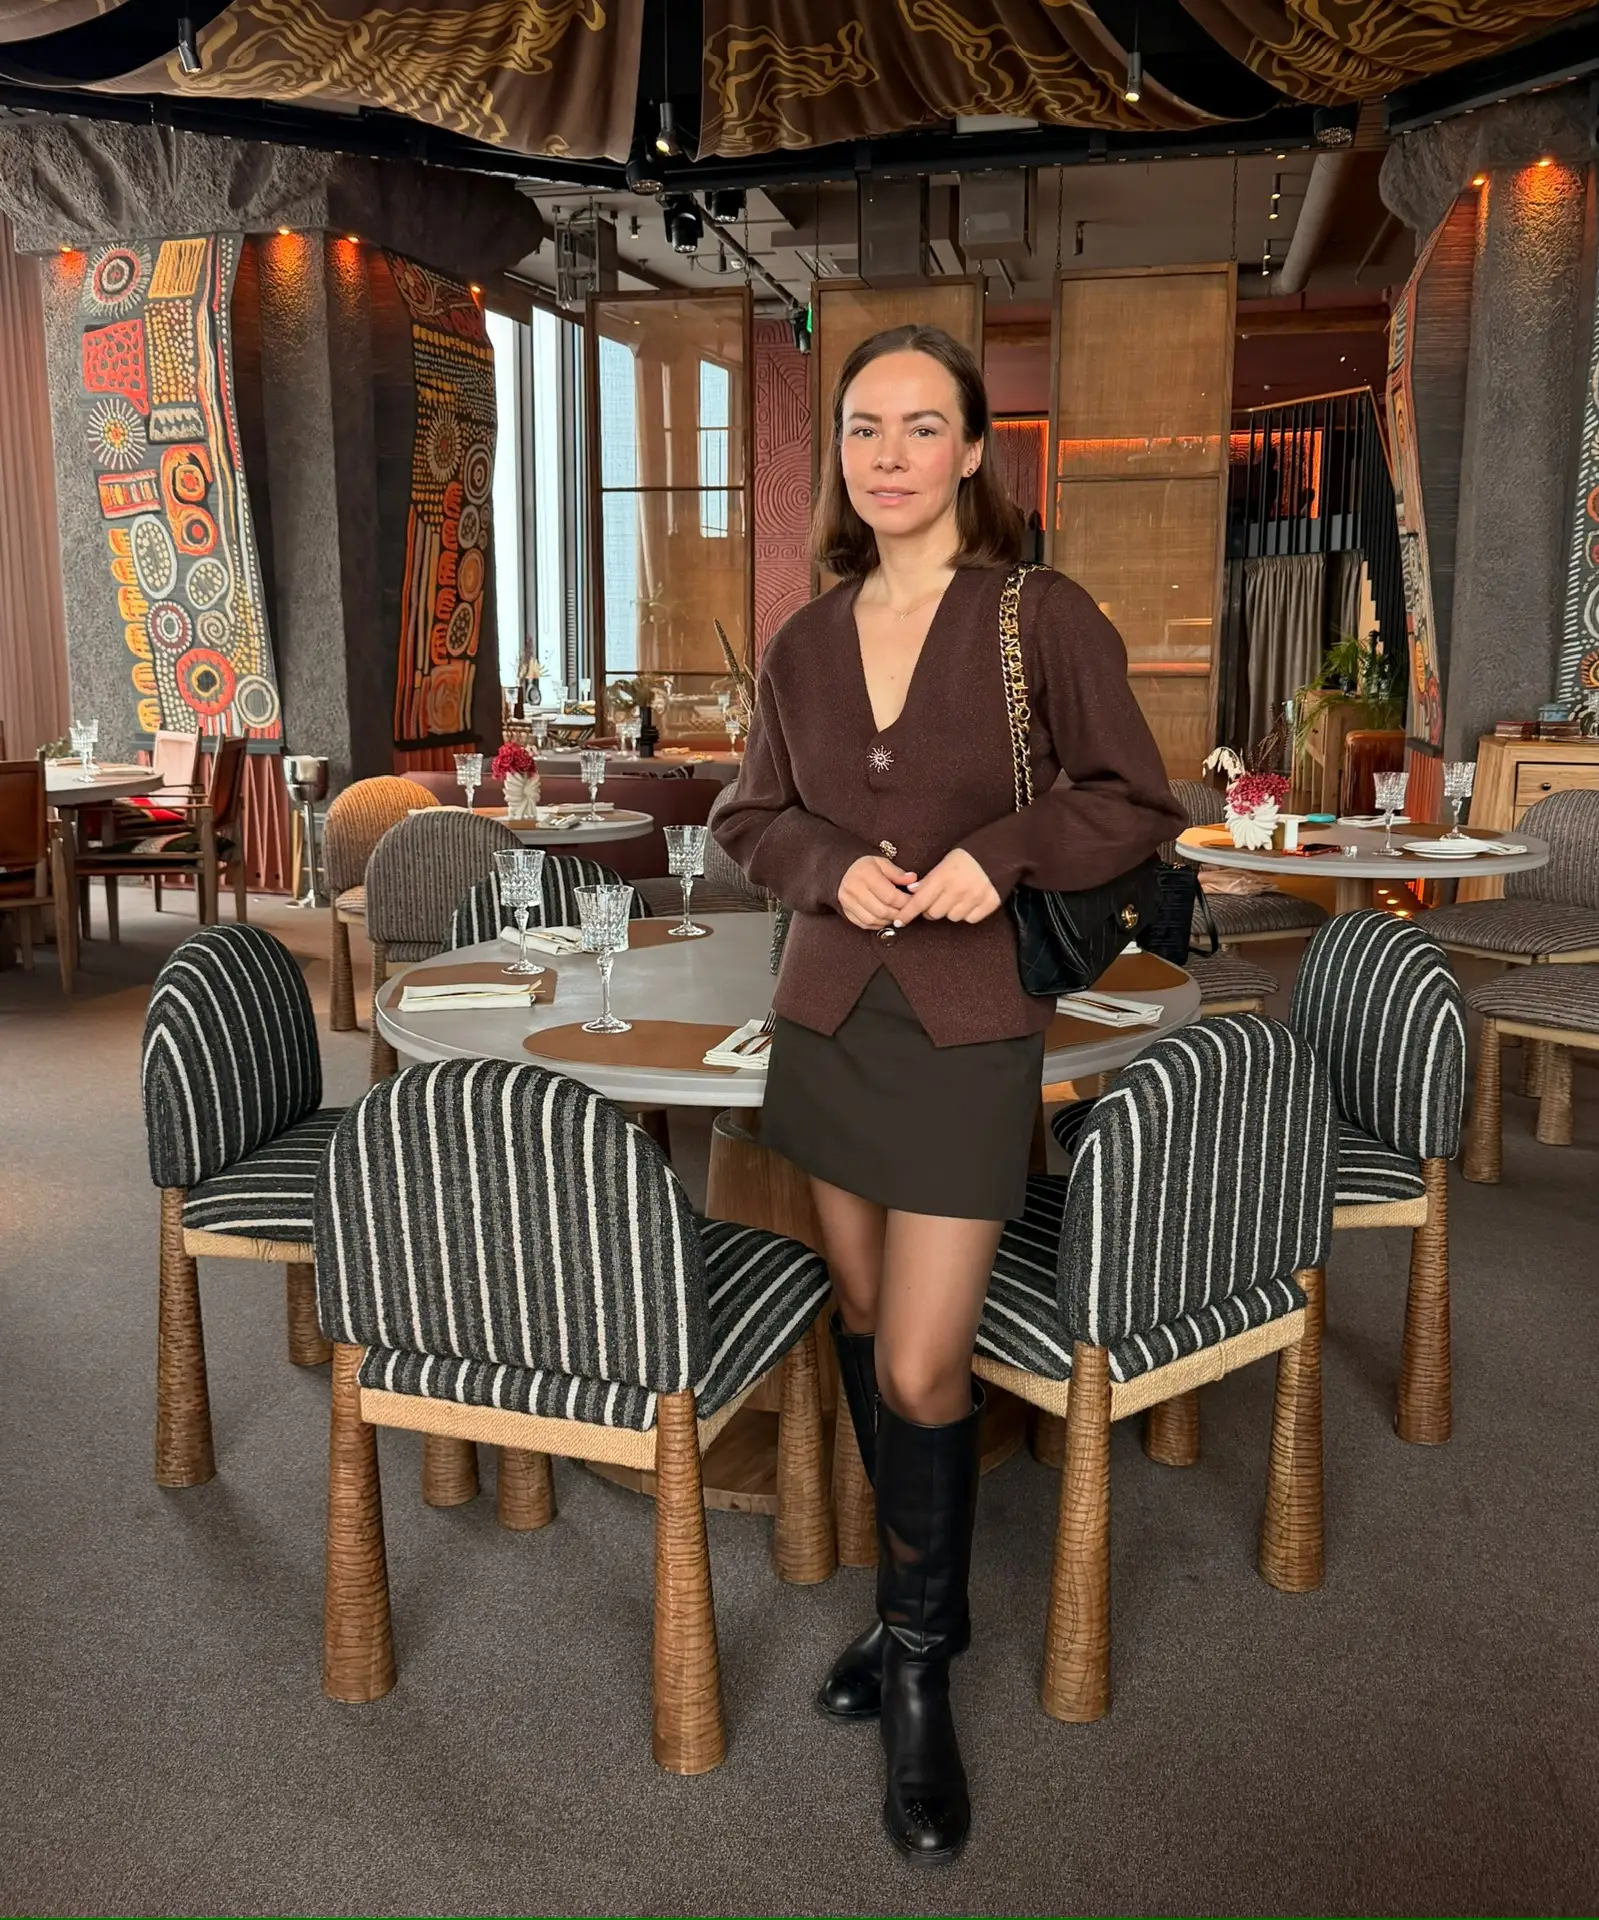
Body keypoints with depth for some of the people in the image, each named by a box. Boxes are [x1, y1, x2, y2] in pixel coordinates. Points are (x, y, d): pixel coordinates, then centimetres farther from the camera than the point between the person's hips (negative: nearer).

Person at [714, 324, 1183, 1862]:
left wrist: (1006, 848, -18)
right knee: (860, 1320, 15)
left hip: (967, 1032, -4)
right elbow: (752, 819, 13)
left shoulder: (1044, 620, -6)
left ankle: (921, 1652, 20)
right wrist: (830, 865, -8)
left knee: (920, 1370, -5)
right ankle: (917, 1592, 37)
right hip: (828, 1018, 5)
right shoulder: (805, 643, 5)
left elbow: (1138, 808, -1)